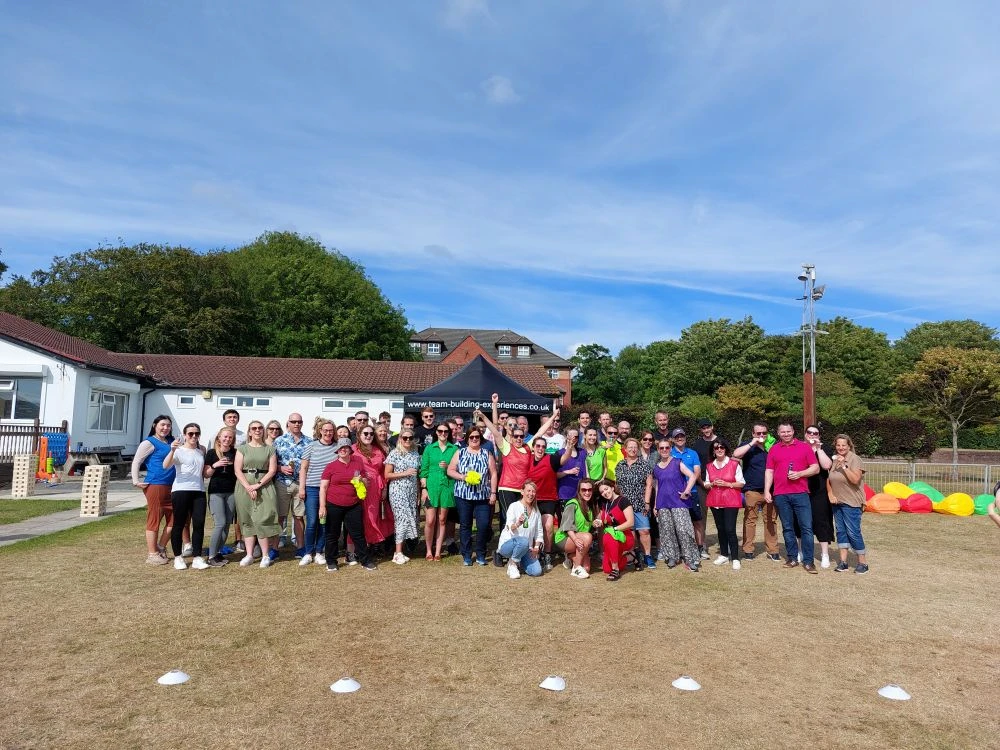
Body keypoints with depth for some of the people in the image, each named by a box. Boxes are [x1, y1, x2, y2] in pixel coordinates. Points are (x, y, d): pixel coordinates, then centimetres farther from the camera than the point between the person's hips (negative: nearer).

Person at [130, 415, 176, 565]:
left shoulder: (172, 441, 14)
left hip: (171, 486, 7)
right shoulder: (149, 443, -4)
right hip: (155, 485, -7)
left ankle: (161, 548, 24)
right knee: (154, 519, -1)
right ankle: (152, 554, 8)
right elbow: (136, 462, -7)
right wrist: (136, 482, -11)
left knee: (173, 519, 10)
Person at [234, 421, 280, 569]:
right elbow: (238, 470, -1)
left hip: (264, 486, -1)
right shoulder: (242, 448, 7)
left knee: (262, 520, -7)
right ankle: (249, 555, 10)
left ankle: (266, 555, 0)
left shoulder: (269, 449, 7)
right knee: (247, 521, 4)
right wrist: (249, 488, -13)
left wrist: (258, 485, -13)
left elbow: (272, 470, 0)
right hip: (245, 487, 1)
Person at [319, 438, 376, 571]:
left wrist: (362, 480, -7)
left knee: (358, 533, 4)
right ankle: (331, 562, 23)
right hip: (334, 506, -1)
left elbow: (367, 483, 15)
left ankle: (365, 560, 14)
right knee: (332, 534, 9)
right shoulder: (331, 466, -1)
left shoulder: (358, 463, 6)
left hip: (354, 506, 2)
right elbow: (323, 487, -3)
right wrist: (322, 506, -9)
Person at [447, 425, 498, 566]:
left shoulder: (487, 454, 7)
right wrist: (463, 477, -12)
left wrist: (493, 493, -1)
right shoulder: (460, 453, 7)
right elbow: (450, 470, 4)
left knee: (484, 525, -5)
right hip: (463, 495, 0)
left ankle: (481, 555, 12)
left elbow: (493, 474, 5)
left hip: (483, 496, 0)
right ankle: (466, 556, 16)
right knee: (465, 525, 5)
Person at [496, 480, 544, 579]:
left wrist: (536, 547, -4)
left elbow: (539, 532, 12)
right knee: (524, 541, -37)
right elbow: (509, 527, -23)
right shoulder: (514, 506, -9)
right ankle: (512, 564, -10)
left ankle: (519, 561, 15)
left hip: (526, 549, 5)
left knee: (537, 571, -15)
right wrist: (517, 524, -45)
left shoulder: (536, 511, 8)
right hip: (507, 544, -5)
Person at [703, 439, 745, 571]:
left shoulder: (734, 464, -3)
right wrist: (712, 484, -7)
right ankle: (724, 555, 22)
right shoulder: (709, 466, 9)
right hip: (715, 501, 4)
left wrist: (727, 484, -15)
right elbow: (706, 485, 15)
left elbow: (741, 483, -1)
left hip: (731, 501, -4)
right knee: (720, 529, 10)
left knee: (730, 529, -9)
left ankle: (735, 558, -1)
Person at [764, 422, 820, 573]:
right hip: (781, 495, 2)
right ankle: (792, 558, 18)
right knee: (787, 528, 8)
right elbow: (769, 472, 9)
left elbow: (815, 468, 4)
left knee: (807, 527, -4)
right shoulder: (773, 449, 10)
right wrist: (766, 491, 1)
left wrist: (799, 474, -12)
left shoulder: (804, 447, 6)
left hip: (801, 493, -1)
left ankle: (808, 561, 2)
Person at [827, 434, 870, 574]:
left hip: (851, 503, -6)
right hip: (837, 502, 6)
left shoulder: (854, 459, -11)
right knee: (841, 531, 9)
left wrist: (844, 466, -25)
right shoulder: (834, 460, 7)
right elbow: (829, 479, 15)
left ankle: (863, 563, 8)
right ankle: (843, 561, 14)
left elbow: (855, 480, -21)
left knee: (853, 532, -4)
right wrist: (830, 494, 1)